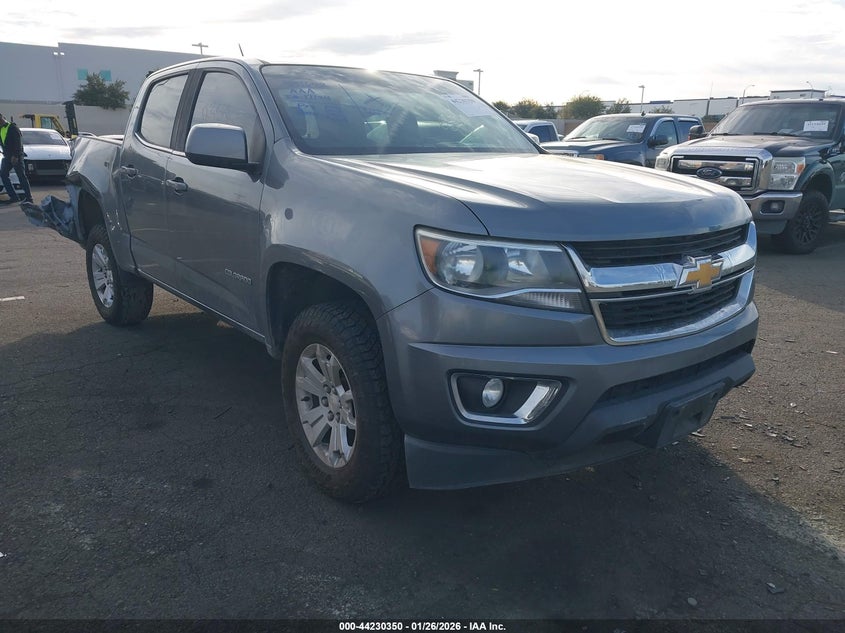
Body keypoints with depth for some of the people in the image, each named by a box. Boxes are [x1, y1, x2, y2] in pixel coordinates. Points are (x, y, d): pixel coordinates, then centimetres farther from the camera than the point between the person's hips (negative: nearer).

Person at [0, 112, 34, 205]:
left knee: (21, 176, -7)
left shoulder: (12, 127, -7)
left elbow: (18, 142, -15)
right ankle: (13, 197, 5)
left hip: (16, 156, -9)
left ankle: (28, 197, -5)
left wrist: (15, 155, -21)